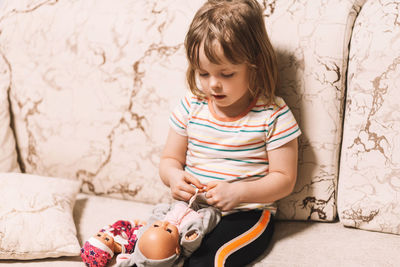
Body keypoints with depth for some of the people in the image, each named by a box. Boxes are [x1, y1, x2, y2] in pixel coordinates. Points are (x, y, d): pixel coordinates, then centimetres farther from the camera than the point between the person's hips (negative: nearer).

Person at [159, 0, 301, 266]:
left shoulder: (273, 115, -8)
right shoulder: (190, 107, 4)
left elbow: (284, 179, -6)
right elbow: (170, 158, 13)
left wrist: (238, 192, -21)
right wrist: (173, 176, -12)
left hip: (247, 215, -3)